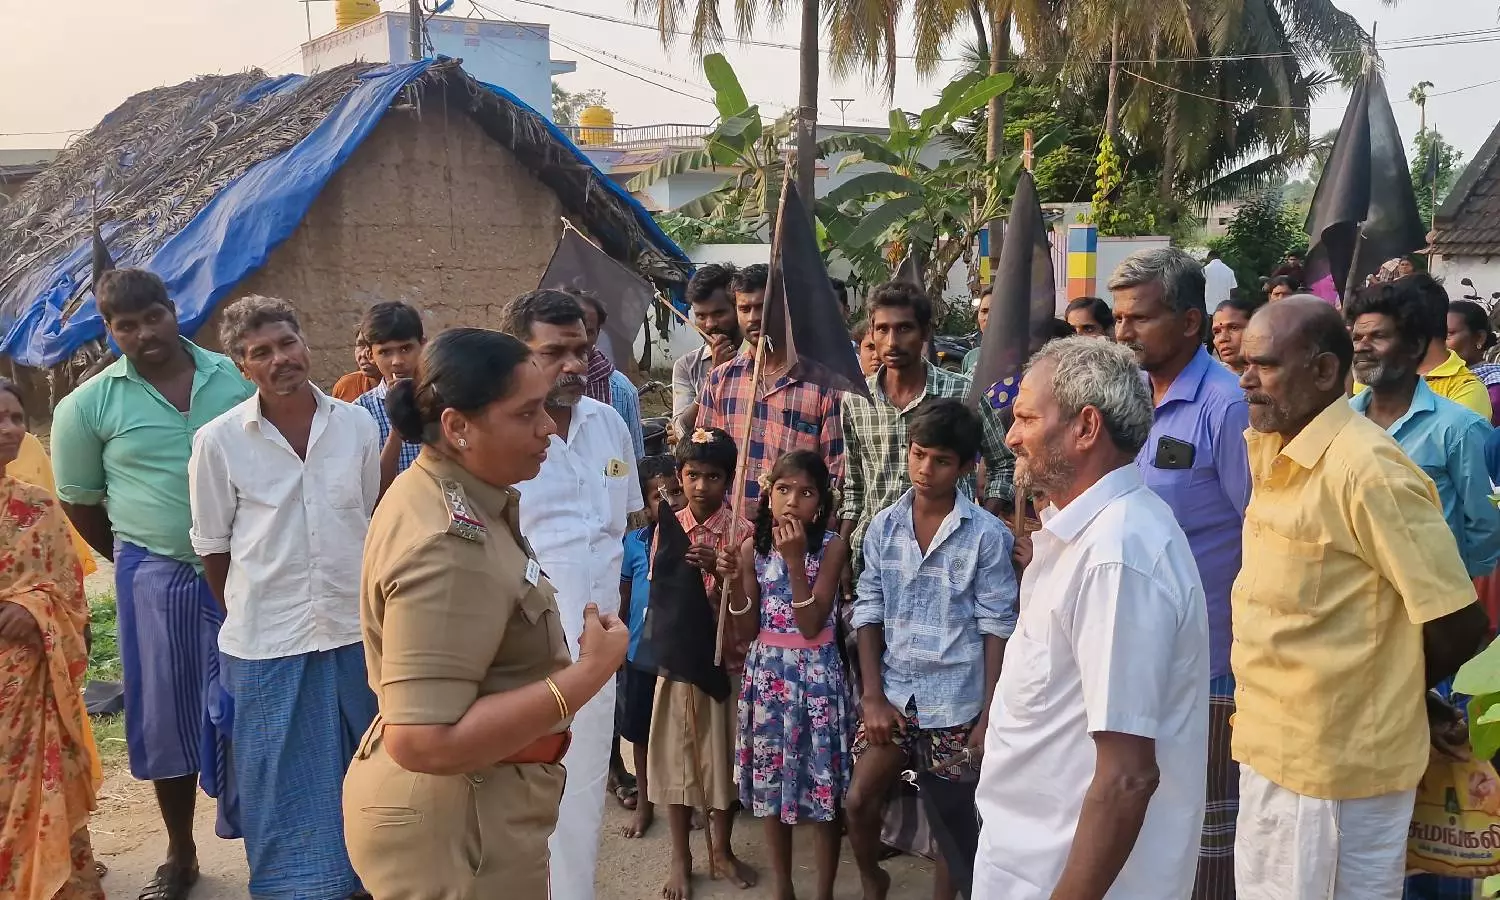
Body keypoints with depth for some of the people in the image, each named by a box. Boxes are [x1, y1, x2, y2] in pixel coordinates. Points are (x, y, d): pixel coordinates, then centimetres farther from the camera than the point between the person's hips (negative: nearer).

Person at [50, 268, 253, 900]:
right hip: (155, 580, 0)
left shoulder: (234, 377, -1)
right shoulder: (88, 405, -3)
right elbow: (79, 502, 7)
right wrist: (135, 562, 10)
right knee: (166, 712, 10)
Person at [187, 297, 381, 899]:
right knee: (284, 781, 8)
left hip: (354, 629, 3)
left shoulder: (357, 425, -1)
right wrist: (245, 615, 7)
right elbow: (212, 545, 2)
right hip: (266, 643, -2)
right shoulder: (218, 441, -8)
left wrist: (369, 605, 12)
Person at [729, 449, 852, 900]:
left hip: (816, 674, -3)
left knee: (823, 785, 2)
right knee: (770, 781, 11)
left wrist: (794, 559, -26)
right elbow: (748, 630, -1)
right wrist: (733, 578, -15)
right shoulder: (753, 546, -1)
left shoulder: (831, 546, -10)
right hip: (767, 672, 4)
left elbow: (811, 625, -19)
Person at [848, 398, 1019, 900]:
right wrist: (873, 696, -4)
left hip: (956, 701, -3)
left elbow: (996, 628, -7)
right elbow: (869, 614, 3)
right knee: (859, 802, 5)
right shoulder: (883, 527, 0)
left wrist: (989, 715, -9)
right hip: (894, 693, 3)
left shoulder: (988, 535, -10)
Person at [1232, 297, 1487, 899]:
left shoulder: (1367, 469, -20)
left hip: (1336, 762, -8)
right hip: (1271, 745, 8)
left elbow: (1458, 625, -17)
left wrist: (1385, 694, 0)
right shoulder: (1272, 452, 6)